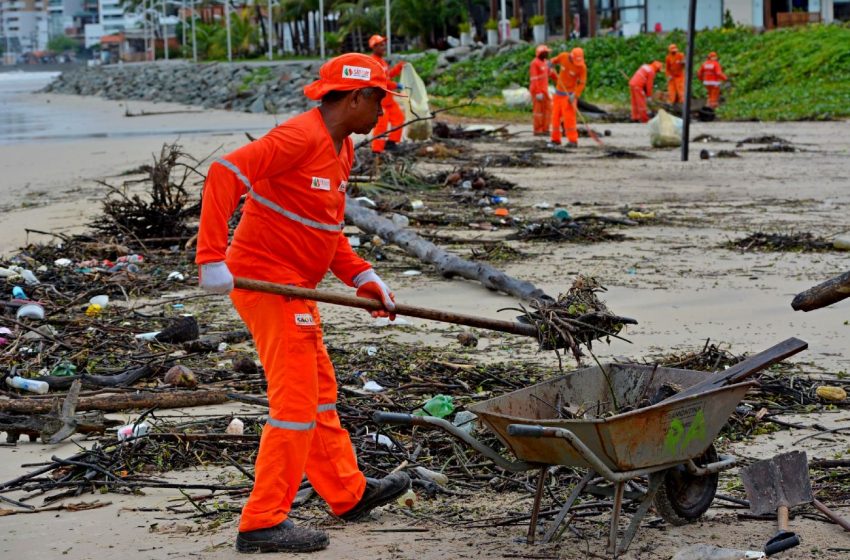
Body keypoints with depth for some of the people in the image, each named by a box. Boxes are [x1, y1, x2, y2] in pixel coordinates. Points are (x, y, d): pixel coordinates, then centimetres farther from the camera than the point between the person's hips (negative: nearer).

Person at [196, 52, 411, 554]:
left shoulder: (342, 147, 12)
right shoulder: (301, 137, -20)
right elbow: (225, 174, -27)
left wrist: (362, 276, 6)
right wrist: (212, 259, -31)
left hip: (294, 287, 10)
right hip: (266, 280, -10)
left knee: (320, 393, 21)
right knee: (296, 401, -9)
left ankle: (350, 493, 36)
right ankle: (263, 522, -4)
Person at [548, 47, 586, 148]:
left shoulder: (582, 67, -19)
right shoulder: (563, 56, -8)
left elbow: (582, 83, -15)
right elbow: (556, 60, 15)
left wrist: (575, 95, -25)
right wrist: (551, 62, -8)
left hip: (570, 93, -5)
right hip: (559, 92, 5)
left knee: (569, 117, -13)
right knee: (555, 116, 7)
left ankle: (573, 140, -10)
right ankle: (556, 139, 16)